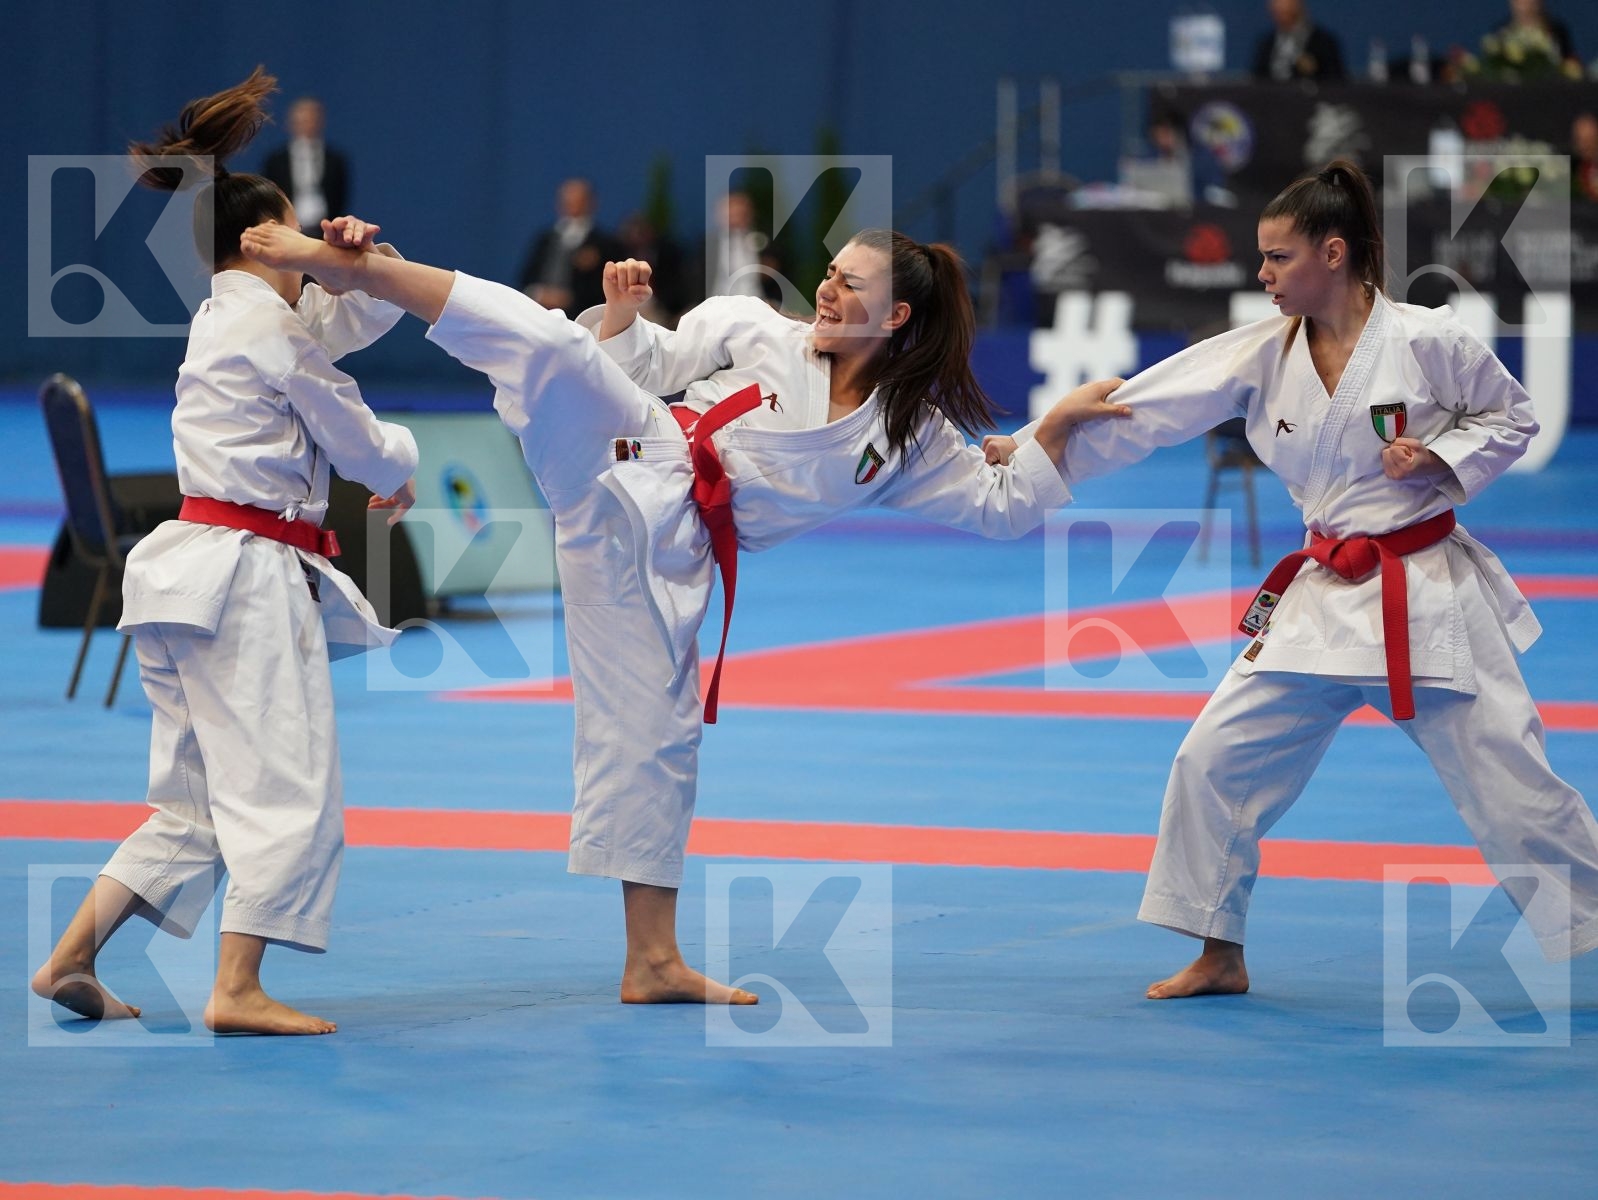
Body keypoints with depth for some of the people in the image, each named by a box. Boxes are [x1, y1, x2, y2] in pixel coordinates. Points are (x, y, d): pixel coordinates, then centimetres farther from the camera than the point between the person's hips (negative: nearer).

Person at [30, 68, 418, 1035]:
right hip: (248, 580, -10)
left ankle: (72, 957, 11)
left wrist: (361, 258, 6)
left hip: (192, 571, 10)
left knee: (196, 803, 13)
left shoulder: (224, 318, 19)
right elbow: (362, 448, -3)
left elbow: (353, 317, 27)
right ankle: (238, 990, -10)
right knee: (288, 786, -7)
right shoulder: (268, 325, -8)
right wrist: (403, 464, 19)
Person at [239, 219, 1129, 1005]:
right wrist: (624, 312, -8)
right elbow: (647, 362, 11)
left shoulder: (910, 435, 11)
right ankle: (346, 265, -36)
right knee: (554, 346, -31)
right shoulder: (760, 330, 7)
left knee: (656, 736, 3)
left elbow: (1004, 505, 13)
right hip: (637, 467, -3)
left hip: (670, 555, 3)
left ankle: (654, 961, 12)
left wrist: (1058, 426, 2)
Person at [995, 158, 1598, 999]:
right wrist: (1034, 451, -11)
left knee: (1509, 787, -5)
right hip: (1322, 600, 5)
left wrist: (1439, 456, -16)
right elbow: (1143, 412, -5)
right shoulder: (1261, 355, -1)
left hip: (1429, 598, -5)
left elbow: (1509, 417, 1)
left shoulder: (1424, 340, -13)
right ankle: (1220, 955, 17)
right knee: (1216, 761, 2)